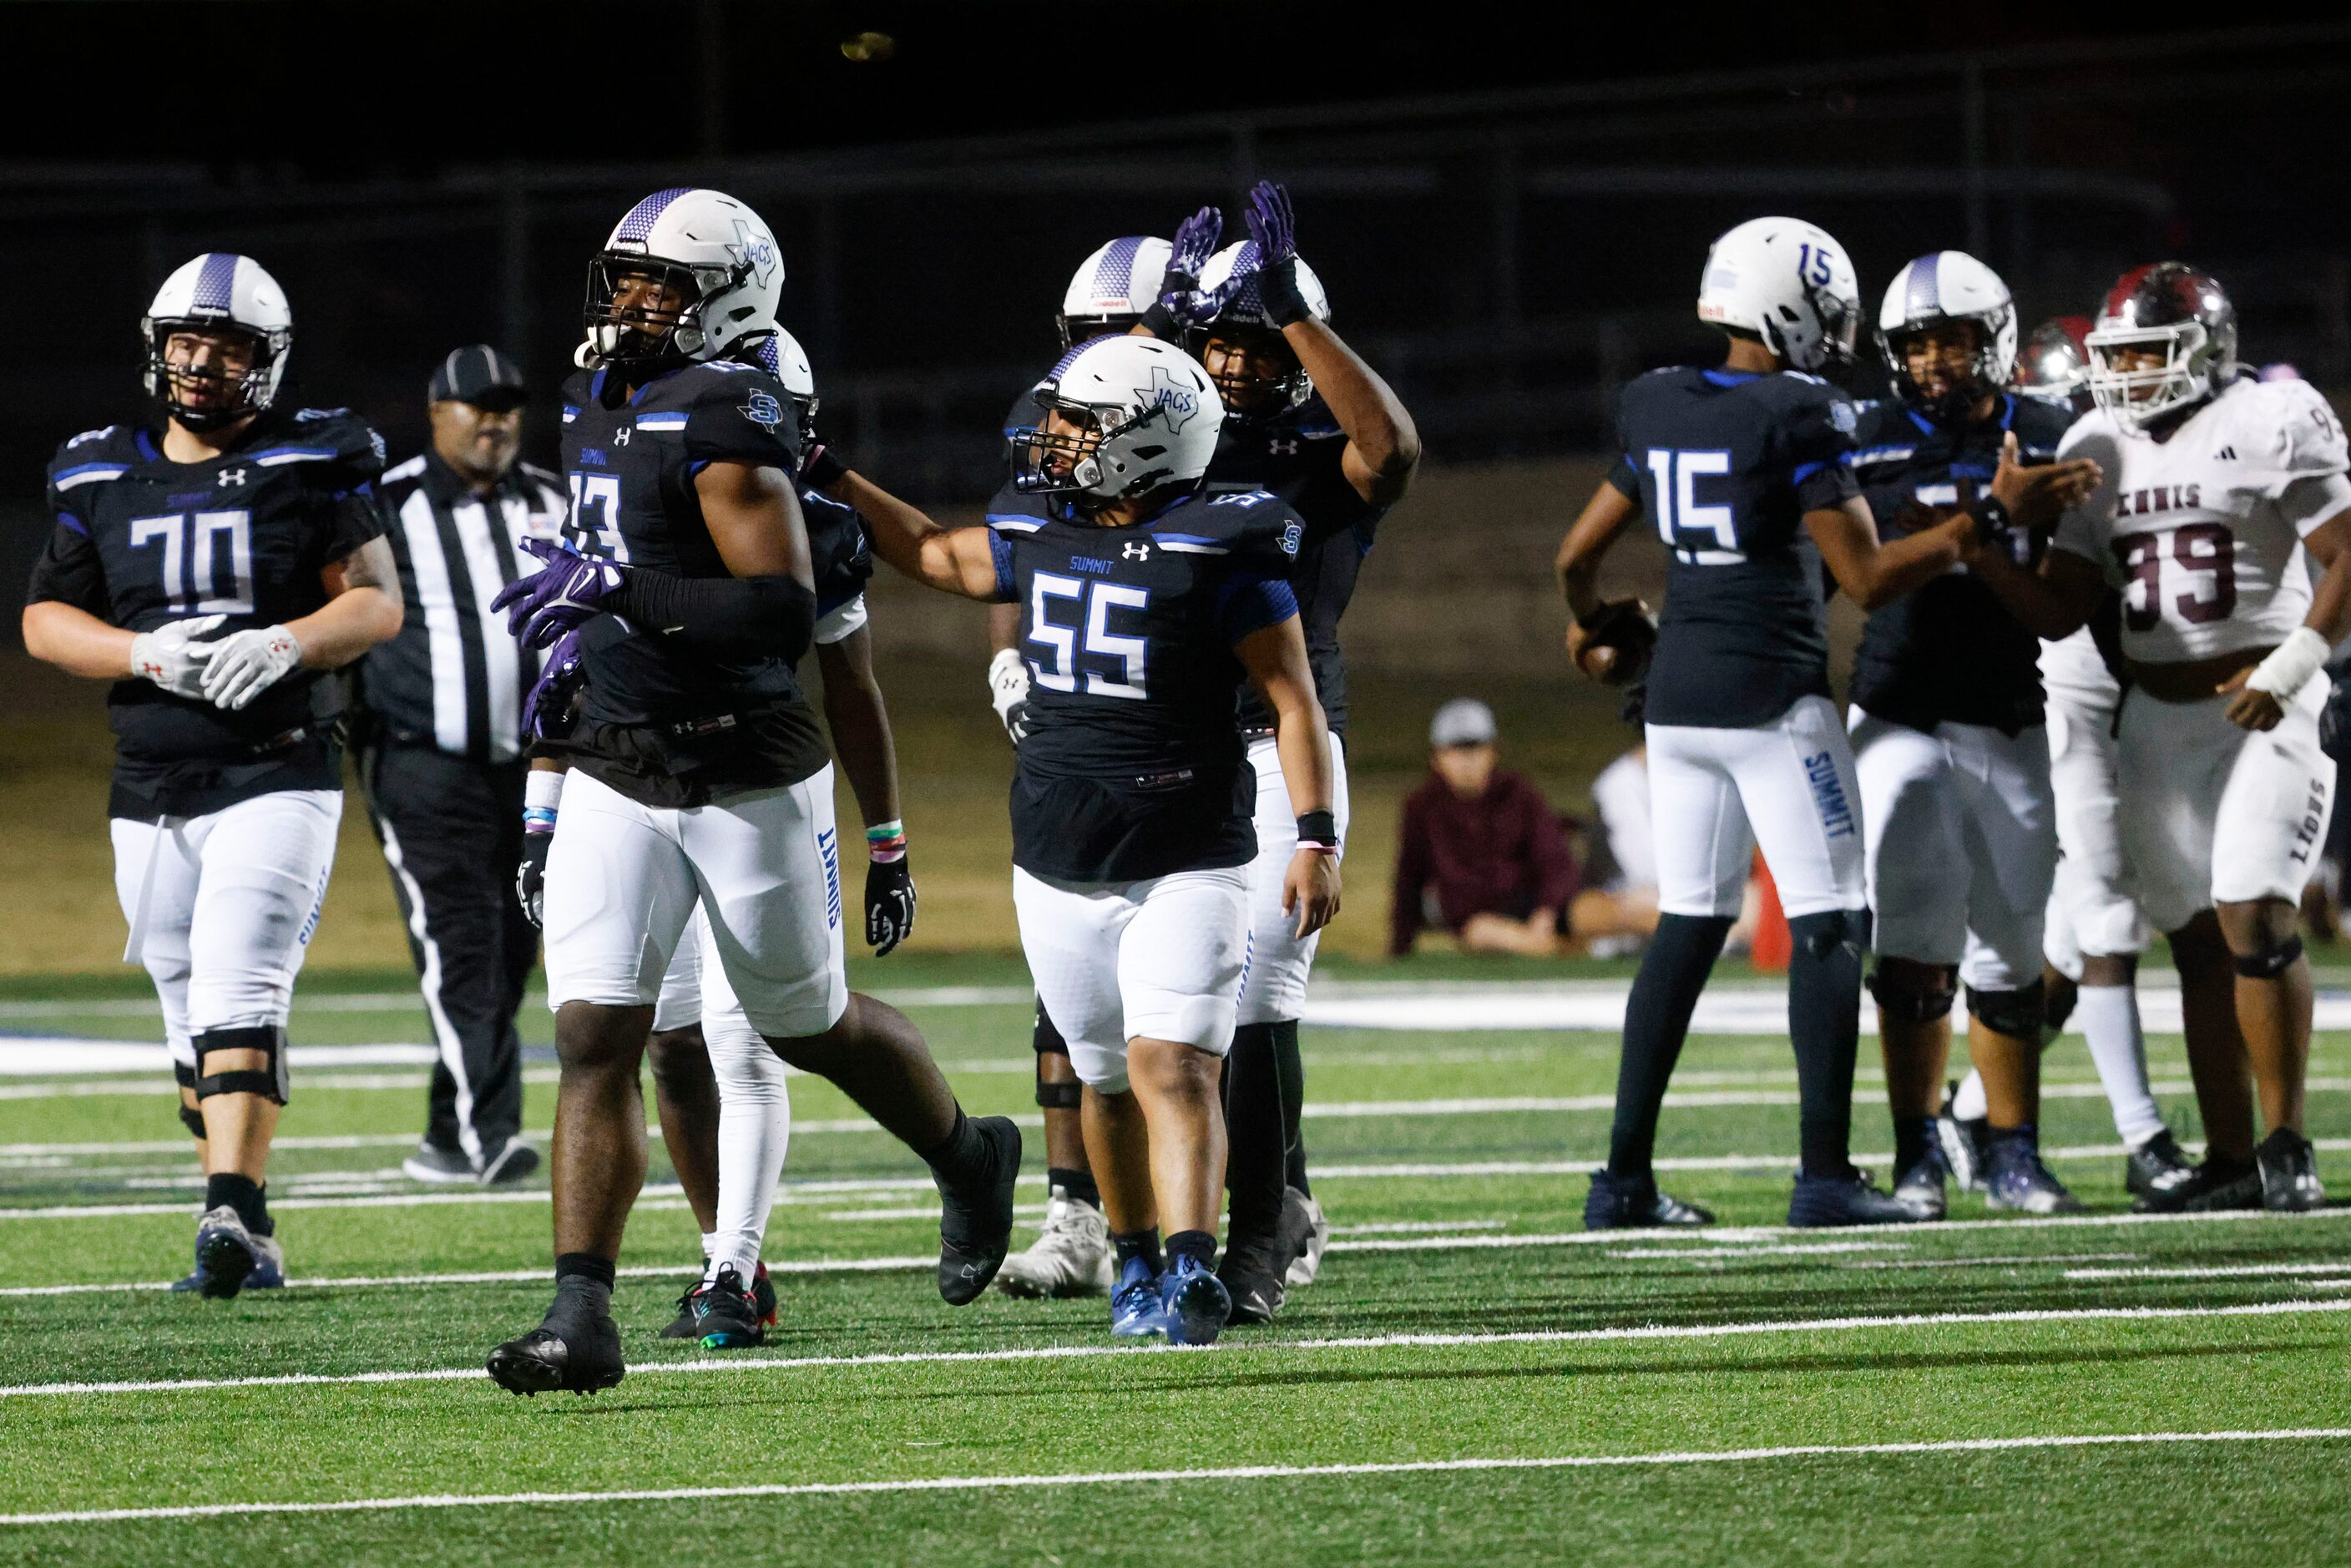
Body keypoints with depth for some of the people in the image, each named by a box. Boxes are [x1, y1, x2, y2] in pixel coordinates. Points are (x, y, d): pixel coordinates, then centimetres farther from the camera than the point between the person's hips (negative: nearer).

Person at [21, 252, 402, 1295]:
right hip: (150, 795, 4)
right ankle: (247, 1244, 22)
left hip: (277, 783, -4)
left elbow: (379, 604, -2)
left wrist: (286, 644, -20)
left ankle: (232, 1208, -31)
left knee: (237, 993, -21)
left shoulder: (310, 466, -1)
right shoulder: (101, 480, 8)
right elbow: (46, 620, 10)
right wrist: (147, 656, -9)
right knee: (195, 1022, 10)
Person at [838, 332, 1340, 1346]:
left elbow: (1293, 701, -10)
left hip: (1187, 870, -6)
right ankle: (1134, 1266, 29)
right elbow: (933, 555, 28)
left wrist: (1317, 840, -16)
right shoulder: (1040, 540, 7)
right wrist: (829, 479, 26)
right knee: (1106, 1080, 13)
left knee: (1172, 1068, -19)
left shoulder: (1225, 553, -11)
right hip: (1059, 872, 6)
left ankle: (1192, 1270, -29)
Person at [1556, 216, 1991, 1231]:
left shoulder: (1658, 413, 7)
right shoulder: (1798, 421, -13)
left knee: (1690, 924, 13)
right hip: (1773, 698, -7)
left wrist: (1597, 630, 36)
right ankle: (1825, 1175, -5)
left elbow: (1577, 555, 16)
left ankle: (1625, 1176, 11)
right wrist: (1973, 527, -4)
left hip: (1677, 694, 7)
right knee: (1829, 926, 0)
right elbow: (1867, 579, -14)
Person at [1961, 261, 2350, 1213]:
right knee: (2198, 943, 6)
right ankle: (2230, 1161, 10)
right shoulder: (2098, 452, 10)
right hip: (2157, 715, 6)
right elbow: (2061, 612, 12)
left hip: (2259, 708, -6)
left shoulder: (2272, 424, -8)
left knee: (2255, 916, -16)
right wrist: (1985, 554, -4)